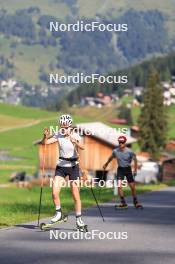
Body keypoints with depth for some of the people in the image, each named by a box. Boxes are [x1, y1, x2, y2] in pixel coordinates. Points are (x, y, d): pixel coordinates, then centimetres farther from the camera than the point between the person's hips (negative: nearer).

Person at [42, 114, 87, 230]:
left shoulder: (75, 136, -11)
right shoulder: (58, 135, -4)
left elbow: (82, 147, -30)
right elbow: (45, 142, -14)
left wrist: (75, 142, -50)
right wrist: (46, 136, -35)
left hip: (73, 166, -2)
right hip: (61, 166, 2)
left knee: (76, 195, -4)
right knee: (55, 192, -8)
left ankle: (79, 219, 7)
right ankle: (59, 213, 13)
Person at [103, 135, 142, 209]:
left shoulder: (129, 152, -17)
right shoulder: (115, 151, -9)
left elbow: (135, 160, -4)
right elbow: (111, 158, 12)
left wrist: (135, 170, -12)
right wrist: (106, 164, 25)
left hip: (128, 169, -2)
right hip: (120, 169, 2)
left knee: (132, 186, 0)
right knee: (119, 186, -12)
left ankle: (136, 203, 18)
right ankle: (123, 203, -5)